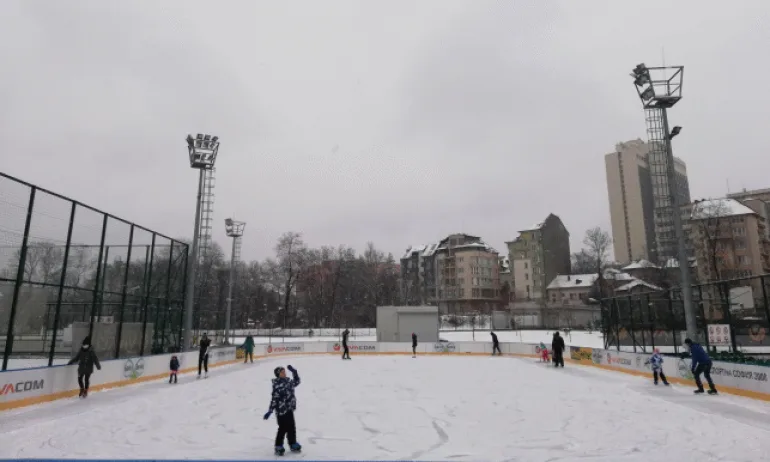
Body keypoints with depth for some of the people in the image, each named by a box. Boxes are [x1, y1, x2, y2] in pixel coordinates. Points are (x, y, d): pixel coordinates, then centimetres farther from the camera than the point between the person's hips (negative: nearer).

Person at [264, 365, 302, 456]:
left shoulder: (288, 381, 2)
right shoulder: (277, 385, -20)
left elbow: (296, 382, 19)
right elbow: (274, 399, -23)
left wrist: (293, 371, 9)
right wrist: (270, 411, -22)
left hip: (289, 409, 8)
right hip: (281, 410, -7)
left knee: (292, 427, 16)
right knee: (283, 428, 2)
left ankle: (293, 445, 31)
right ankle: (278, 447, 19)